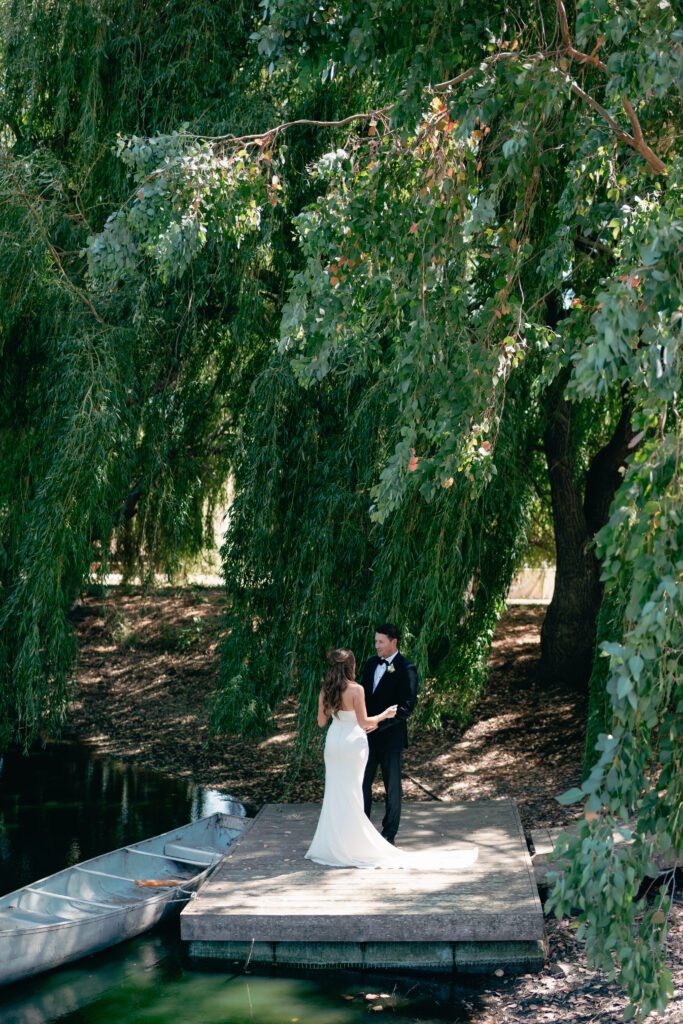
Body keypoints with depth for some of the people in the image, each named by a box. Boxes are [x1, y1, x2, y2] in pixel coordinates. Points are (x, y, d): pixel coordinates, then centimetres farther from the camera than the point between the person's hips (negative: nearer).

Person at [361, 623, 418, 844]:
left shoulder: (406, 669, -12)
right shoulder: (371, 664, 9)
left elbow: (406, 707, -17)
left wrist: (378, 723, -22)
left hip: (391, 736, -6)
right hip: (368, 734, 6)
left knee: (392, 785, 7)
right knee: (363, 782, 9)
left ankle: (389, 833, 18)